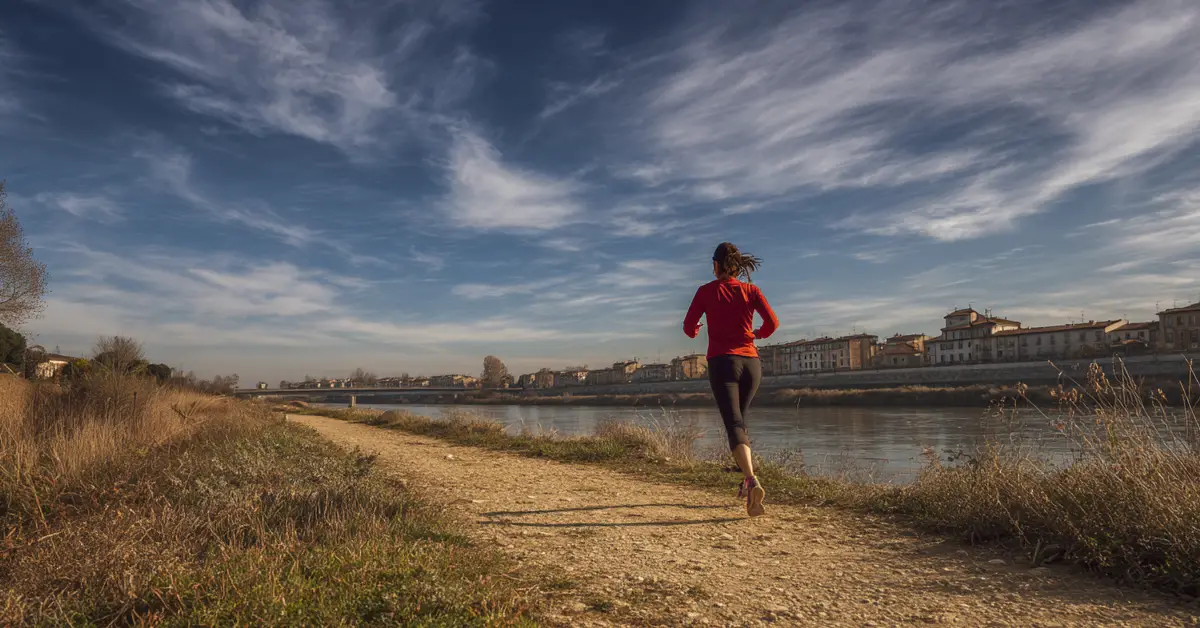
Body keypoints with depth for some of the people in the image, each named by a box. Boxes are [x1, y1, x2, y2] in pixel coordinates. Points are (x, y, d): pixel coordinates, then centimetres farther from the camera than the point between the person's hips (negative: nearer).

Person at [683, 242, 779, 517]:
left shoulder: (706, 291, 3)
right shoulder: (751, 290, 8)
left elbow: (689, 327, 1)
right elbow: (772, 322, -1)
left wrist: (695, 331, 25)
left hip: (723, 362, -3)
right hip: (751, 363, 3)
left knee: (733, 425, -12)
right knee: (739, 421, 21)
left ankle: (752, 481, -34)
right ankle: (747, 480, 13)